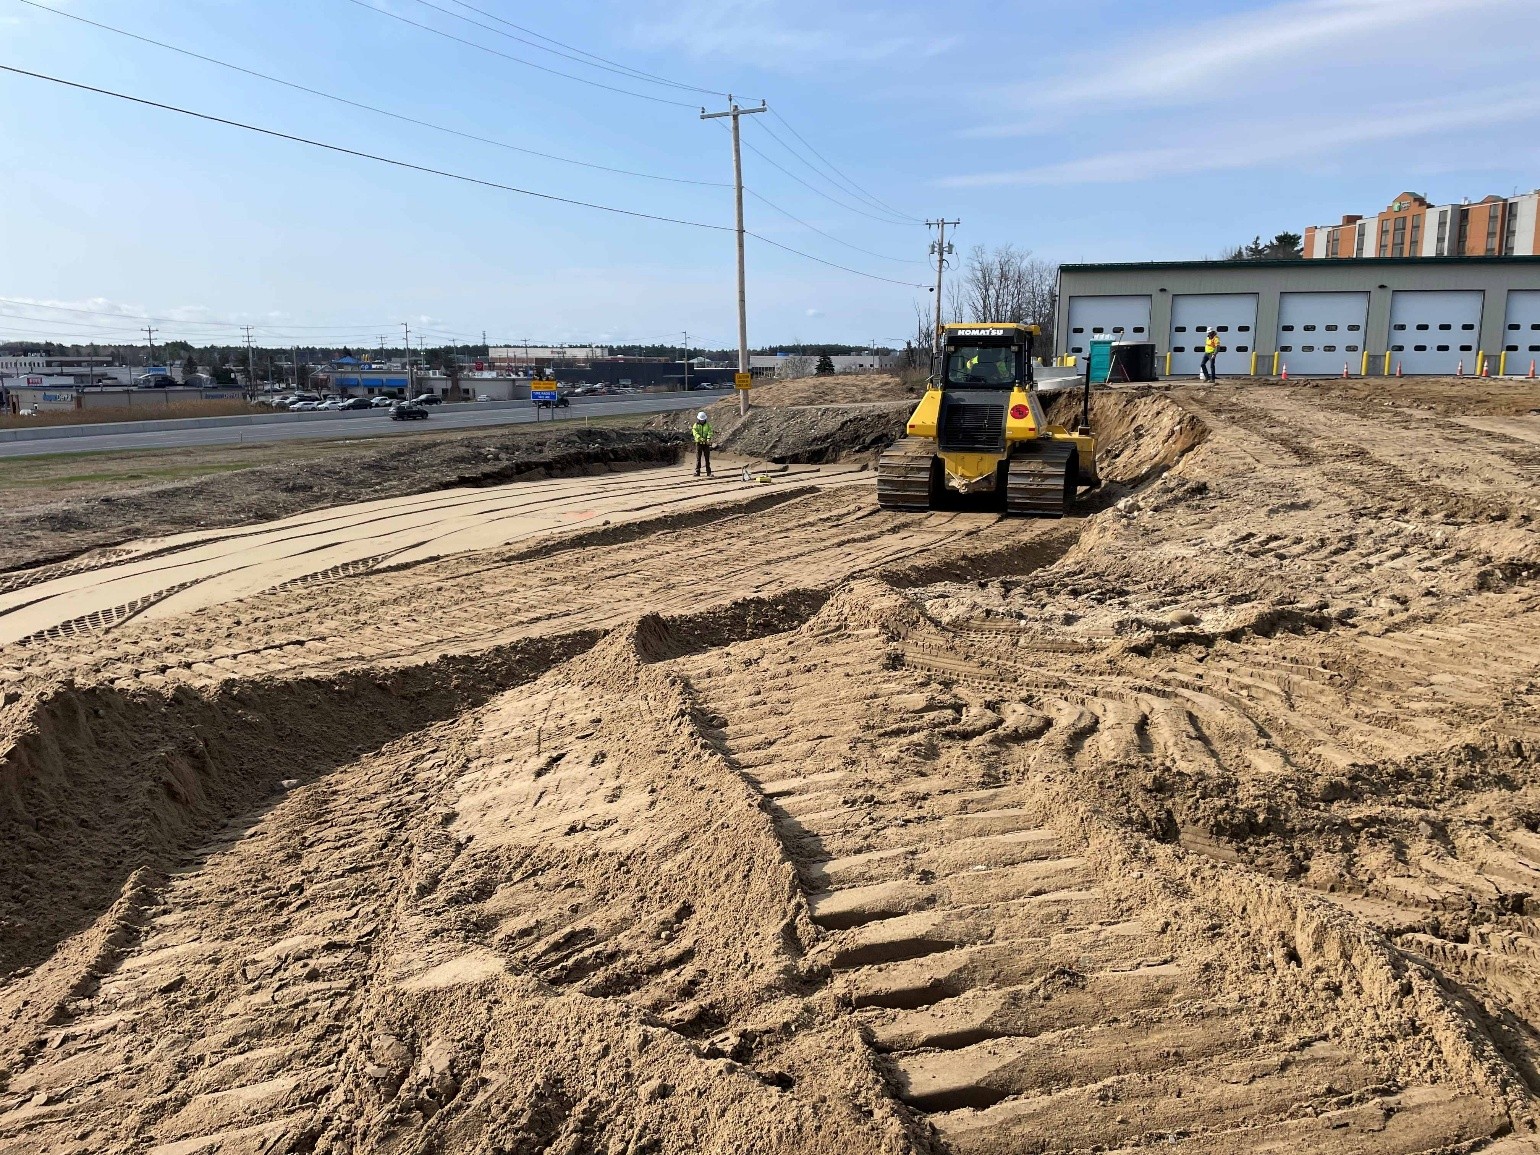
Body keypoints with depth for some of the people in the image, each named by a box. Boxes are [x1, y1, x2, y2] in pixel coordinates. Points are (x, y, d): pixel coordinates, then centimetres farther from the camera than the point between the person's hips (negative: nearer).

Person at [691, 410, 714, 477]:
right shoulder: (695, 425, 2)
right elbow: (695, 433, -13)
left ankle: (708, 472, 5)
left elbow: (710, 432, -7)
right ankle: (697, 472, 1)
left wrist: (708, 438, -26)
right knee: (698, 458, -1)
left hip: (706, 444, 1)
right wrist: (700, 438, -30)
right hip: (699, 443, -1)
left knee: (707, 458, 2)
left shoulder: (707, 425, 6)